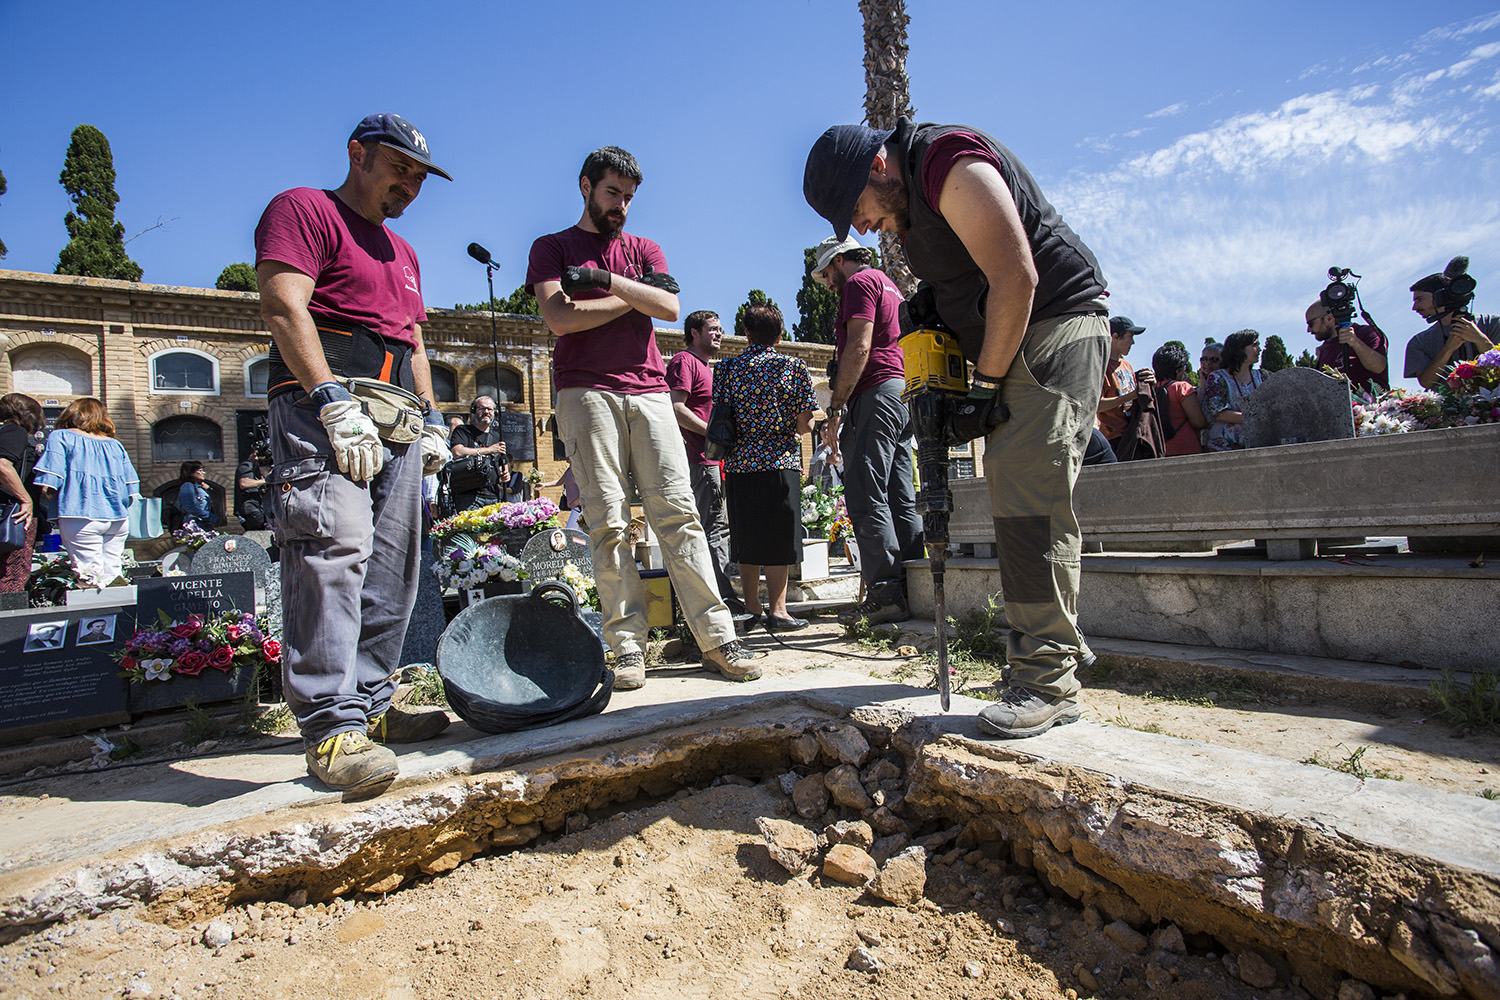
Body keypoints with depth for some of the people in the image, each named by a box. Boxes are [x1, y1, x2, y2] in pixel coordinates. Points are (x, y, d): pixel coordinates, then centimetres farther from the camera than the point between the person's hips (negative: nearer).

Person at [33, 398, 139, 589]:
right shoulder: (115, 445, 15)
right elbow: (131, 486, 13)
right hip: (118, 519, 4)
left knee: (90, 577, -4)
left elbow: (48, 484, -8)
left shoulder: (60, 437, 3)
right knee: (112, 575, 7)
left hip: (81, 516, -4)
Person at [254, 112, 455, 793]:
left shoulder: (401, 252, 30)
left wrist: (432, 421, 16)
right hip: (322, 406, -8)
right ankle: (331, 726, -18)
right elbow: (284, 307, -10)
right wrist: (335, 404, -20)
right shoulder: (303, 210, 5)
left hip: (397, 422, 8)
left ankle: (371, 706, 10)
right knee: (334, 549, -20)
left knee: (390, 569, 3)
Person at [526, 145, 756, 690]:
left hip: (648, 390, 2)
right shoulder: (552, 247, 16)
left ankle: (717, 637, -5)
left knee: (677, 511, -6)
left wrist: (607, 281, -5)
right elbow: (560, 317, -3)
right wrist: (634, 296, 4)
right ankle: (628, 647, -3)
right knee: (609, 522, -8)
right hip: (587, 392, -2)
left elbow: (670, 306, 4)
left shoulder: (645, 250, 24)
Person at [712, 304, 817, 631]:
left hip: (739, 462, 3)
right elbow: (804, 424, -3)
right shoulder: (794, 366, 1)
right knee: (778, 540, 1)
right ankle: (777, 609, 1)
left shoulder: (727, 368, 6)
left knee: (746, 541, 9)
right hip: (780, 462, -3)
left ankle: (753, 609, 15)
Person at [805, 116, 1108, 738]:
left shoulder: (952, 164, -16)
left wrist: (985, 385, -17)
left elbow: (1016, 277, -22)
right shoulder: (906, 205, 15)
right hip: (1006, 344, 10)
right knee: (1014, 495, 7)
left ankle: (1049, 681, -15)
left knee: (1028, 496, -19)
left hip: (1058, 321, -10)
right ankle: (1056, 649, 16)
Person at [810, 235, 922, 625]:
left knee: (865, 498, -12)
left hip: (878, 392, -10)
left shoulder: (859, 282, -1)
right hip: (903, 390, 10)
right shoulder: (889, 285, 29)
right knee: (900, 500, 6)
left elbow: (859, 348, -14)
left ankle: (885, 594, -14)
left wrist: (836, 405, -14)